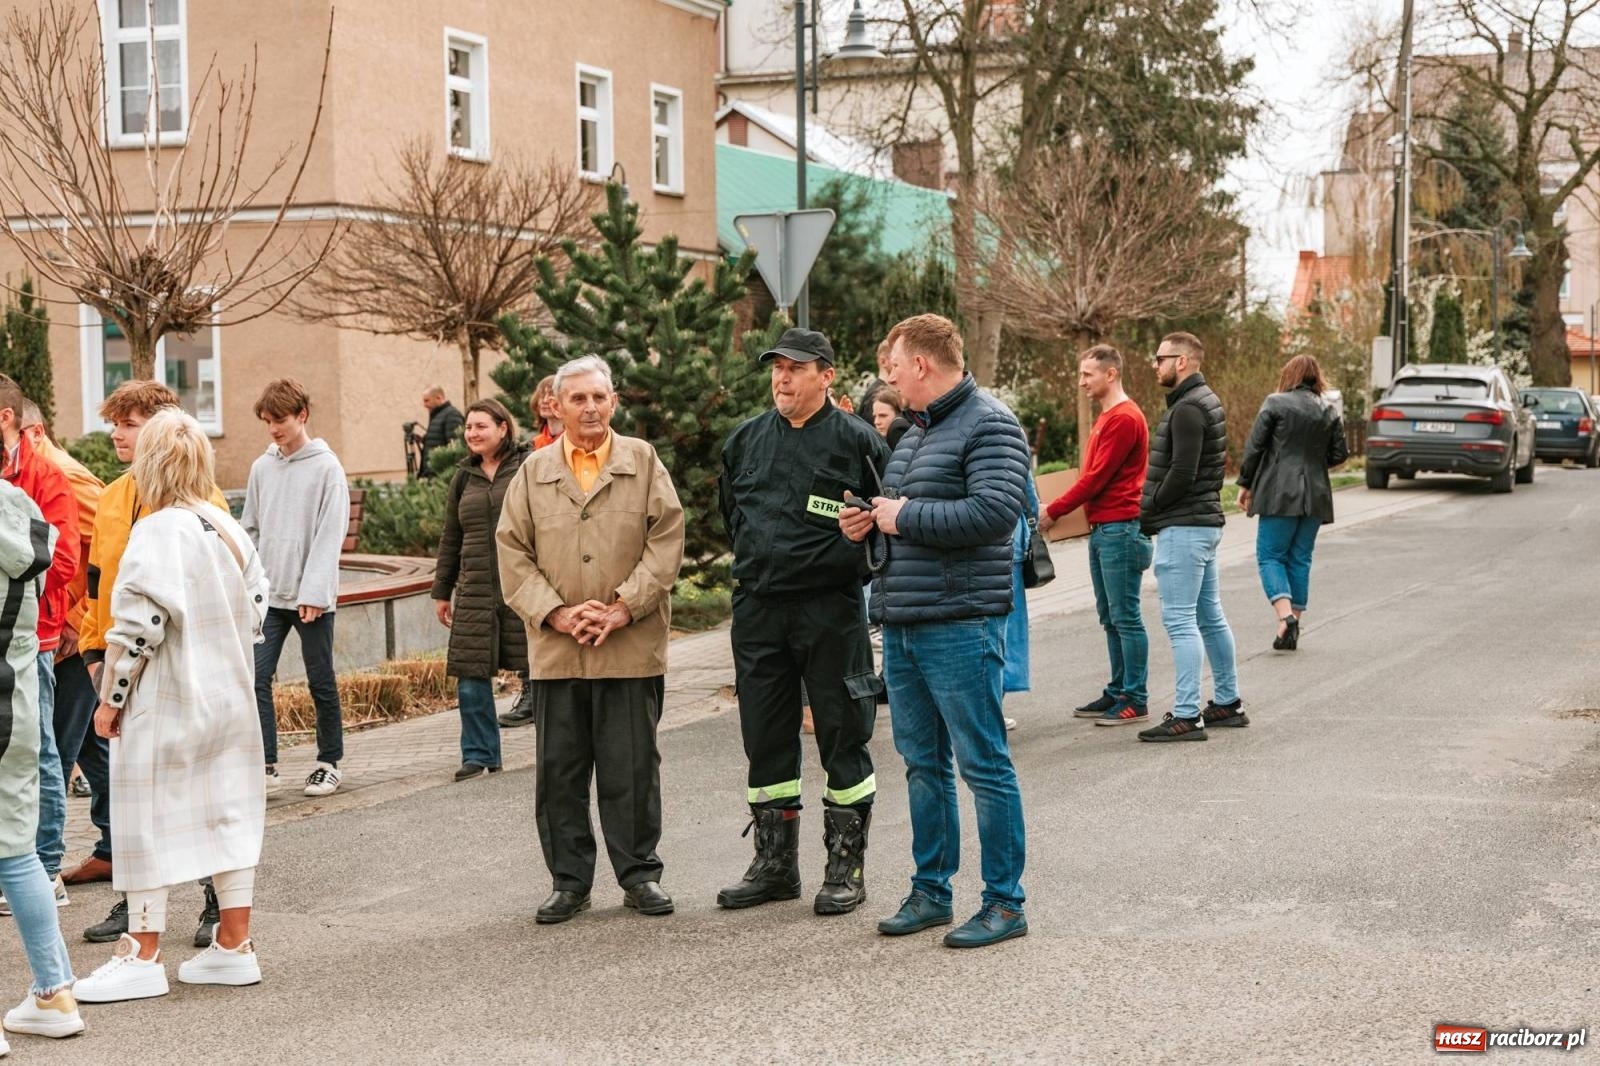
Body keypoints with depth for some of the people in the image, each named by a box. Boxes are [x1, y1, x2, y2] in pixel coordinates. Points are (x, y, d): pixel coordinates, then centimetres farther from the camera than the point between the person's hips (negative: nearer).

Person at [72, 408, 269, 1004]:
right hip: (229, 697, 7)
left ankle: (143, 956, 8)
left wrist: (110, 698, -8)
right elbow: (256, 610, 11)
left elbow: (138, 626, -18)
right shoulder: (230, 528, 6)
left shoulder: (156, 532, -15)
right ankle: (233, 945, 17)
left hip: (163, 703, -7)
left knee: (148, 821, 2)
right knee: (229, 813, 11)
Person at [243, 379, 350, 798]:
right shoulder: (261, 468, 9)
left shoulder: (326, 468, -6)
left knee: (321, 681, 6)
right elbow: (250, 531, 12)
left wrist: (314, 592, -17)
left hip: (312, 597, -4)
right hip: (268, 595, 4)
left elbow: (330, 535, -11)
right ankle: (266, 767, -2)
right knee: (257, 677, -6)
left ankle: (329, 763, 19)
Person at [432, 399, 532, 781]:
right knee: (471, 674, 1)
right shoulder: (465, 477, 14)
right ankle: (479, 755, 11)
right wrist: (441, 591, 18)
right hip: (475, 590, 4)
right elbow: (451, 539, 19)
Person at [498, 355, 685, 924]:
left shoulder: (643, 462, 5)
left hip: (631, 647, -2)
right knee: (558, 770, 6)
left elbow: (666, 541, -2)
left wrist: (622, 608, -11)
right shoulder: (533, 472, 9)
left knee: (631, 766, 3)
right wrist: (557, 613, -8)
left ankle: (640, 873, 16)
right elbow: (513, 553, 5)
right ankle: (569, 880, 17)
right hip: (555, 650, 2)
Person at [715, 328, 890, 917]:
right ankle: (774, 863, 21)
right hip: (757, 609, 5)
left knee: (842, 737, 1)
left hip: (831, 608, -5)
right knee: (766, 740, 10)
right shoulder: (745, 440, 11)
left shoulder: (855, 440, -5)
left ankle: (846, 866, 10)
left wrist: (849, 561, -9)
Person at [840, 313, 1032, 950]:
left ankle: (1005, 902, 4)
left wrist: (904, 516, -15)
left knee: (983, 764, -3)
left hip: (960, 627, -9)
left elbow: (995, 511, -23)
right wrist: (868, 523, 8)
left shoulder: (989, 425, -9)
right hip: (902, 627, 9)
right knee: (922, 764, 14)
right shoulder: (915, 433, 20)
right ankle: (931, 891, 23)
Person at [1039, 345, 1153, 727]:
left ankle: (1136, 702, -1)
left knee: (1126, 617, -6)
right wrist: (1062, 509, 10)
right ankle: (1118, 692, 19)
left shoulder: (1124, 418, -14)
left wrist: (1053, 512, -10)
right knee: (1110, 618, 13)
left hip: (1120, 530, -10)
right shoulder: (1106, 417, 18)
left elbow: (1096, 477, -17)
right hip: (1101, 530, 10)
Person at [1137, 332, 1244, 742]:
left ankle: (1187, 716, -8)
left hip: (1183, 527, -11)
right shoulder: (1208, 402, 16)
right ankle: (1228, 703, 23)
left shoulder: (1187, 408, -16)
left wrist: (1148, 513, -10)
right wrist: (1153, 511, 13)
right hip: (1205, 521, 11)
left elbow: (1182, 474, -23)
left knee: (1180, 620, -8)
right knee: (1210, 616, 16)